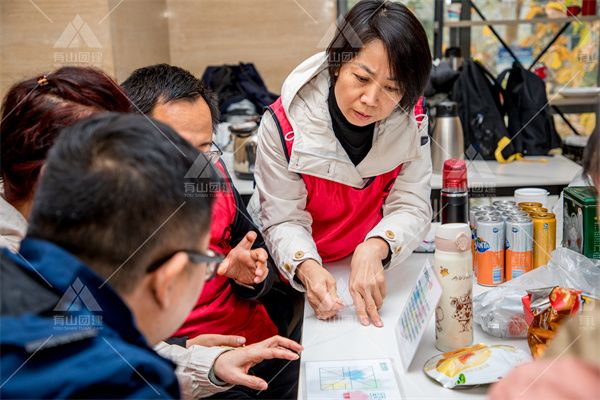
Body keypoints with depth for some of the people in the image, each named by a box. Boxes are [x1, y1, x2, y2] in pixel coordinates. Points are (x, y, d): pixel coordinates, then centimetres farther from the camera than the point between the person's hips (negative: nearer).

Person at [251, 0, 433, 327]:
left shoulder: (411, 119, -12)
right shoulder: (285, 123, -19)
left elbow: (412, 207, -15)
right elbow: (284, 220, -17)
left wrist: (373, 250, -35)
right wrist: (307, 269, -37)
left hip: (374, 273, 2)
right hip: (294, 276, -1)